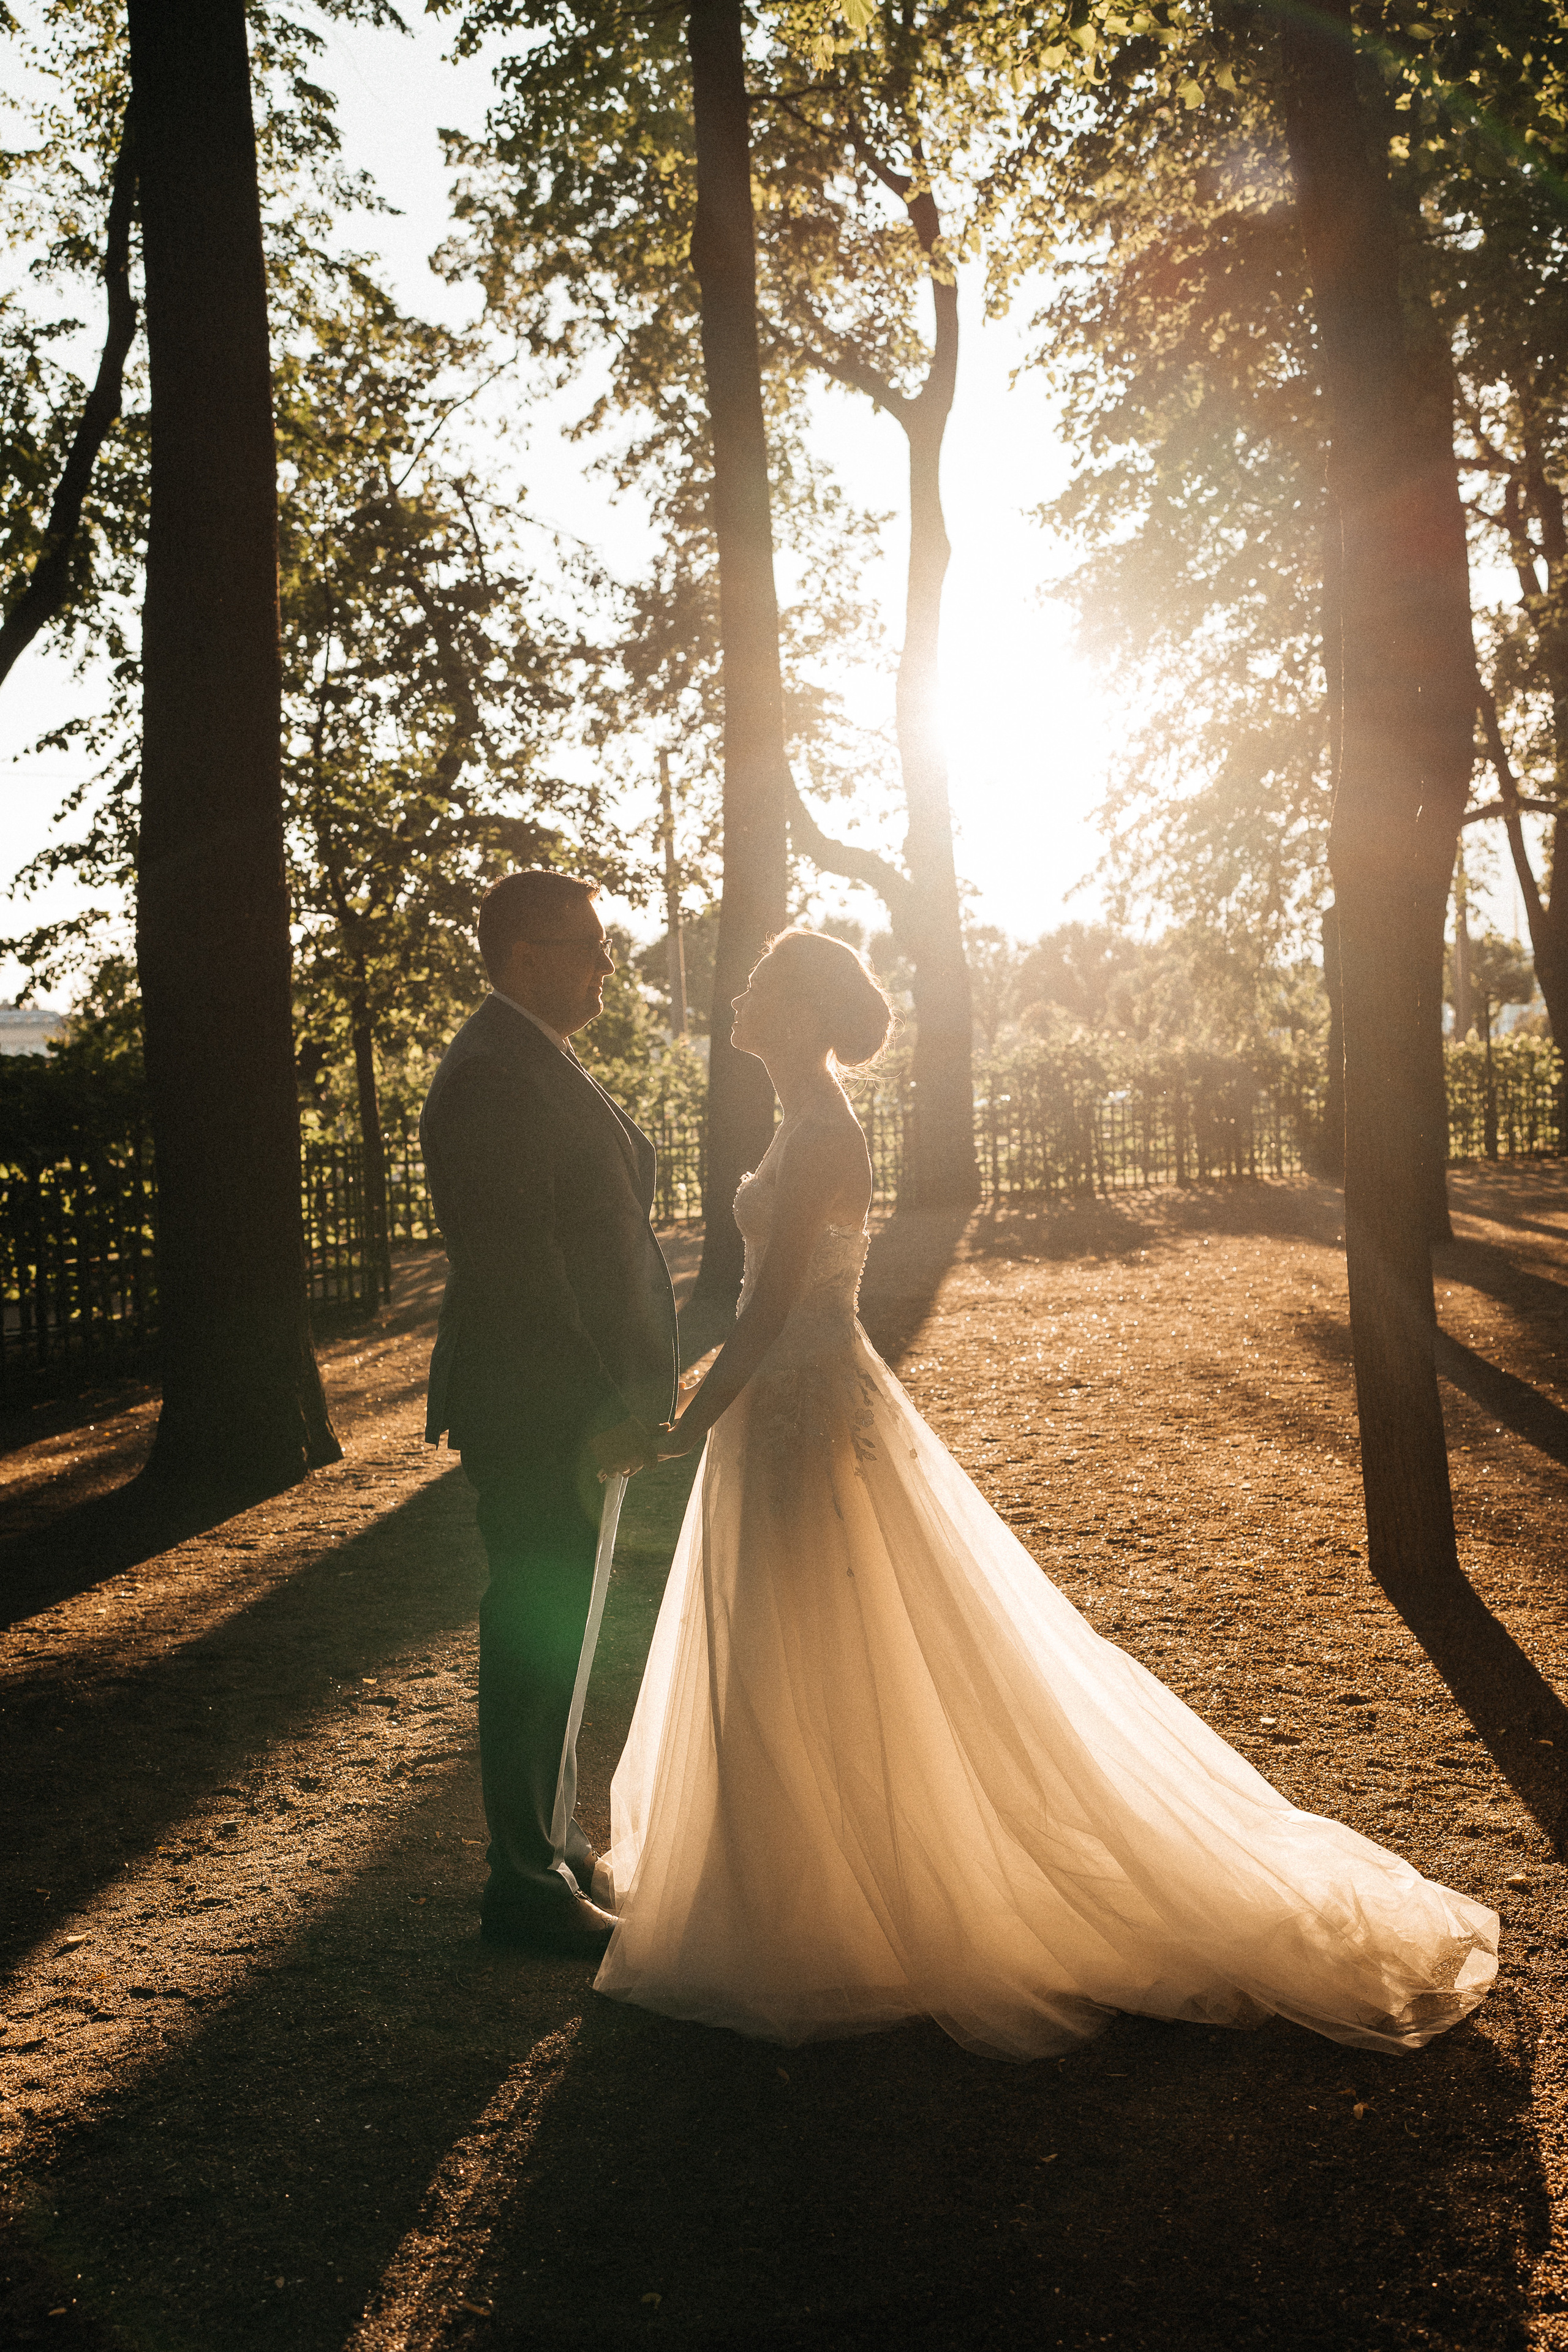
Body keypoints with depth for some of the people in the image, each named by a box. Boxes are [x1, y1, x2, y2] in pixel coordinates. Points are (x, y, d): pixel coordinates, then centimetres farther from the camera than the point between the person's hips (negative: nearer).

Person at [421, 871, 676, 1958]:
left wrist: (622, 1396, 17)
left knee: (552, 1629, 19)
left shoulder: (539, 1064, 15)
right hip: (537, 1412, -10)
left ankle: (554, 1839, 35)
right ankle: (528, 1881, 16)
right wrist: (601, 1406, -21)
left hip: (576, 1407, 10)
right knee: (536, 1636, 1)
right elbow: (517, 1267, -24)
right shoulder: (492, 1078, -19)